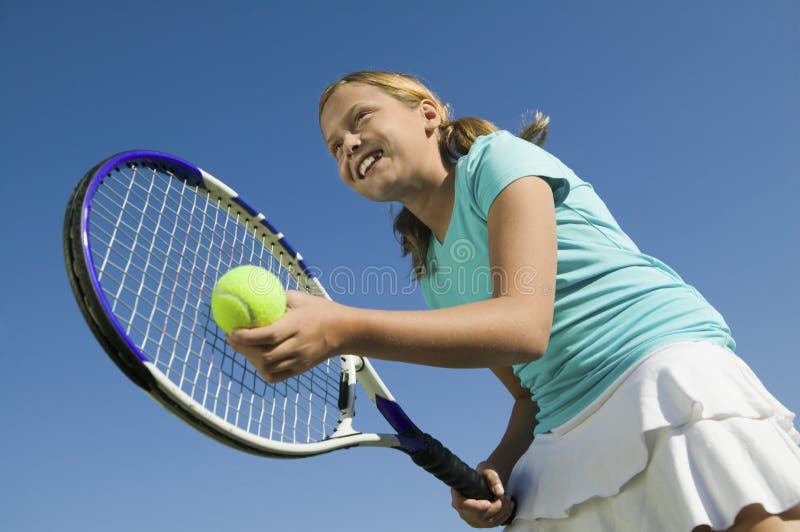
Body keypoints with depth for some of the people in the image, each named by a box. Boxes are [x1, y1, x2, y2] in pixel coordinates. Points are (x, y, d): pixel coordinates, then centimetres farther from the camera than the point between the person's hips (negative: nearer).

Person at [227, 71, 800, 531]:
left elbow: (525, 327, -21)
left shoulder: (498, 158, -4)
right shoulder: (436, 278, 14)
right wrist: (496, 468, -4)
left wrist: (342, 329, -30)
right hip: (572, 438, 7)